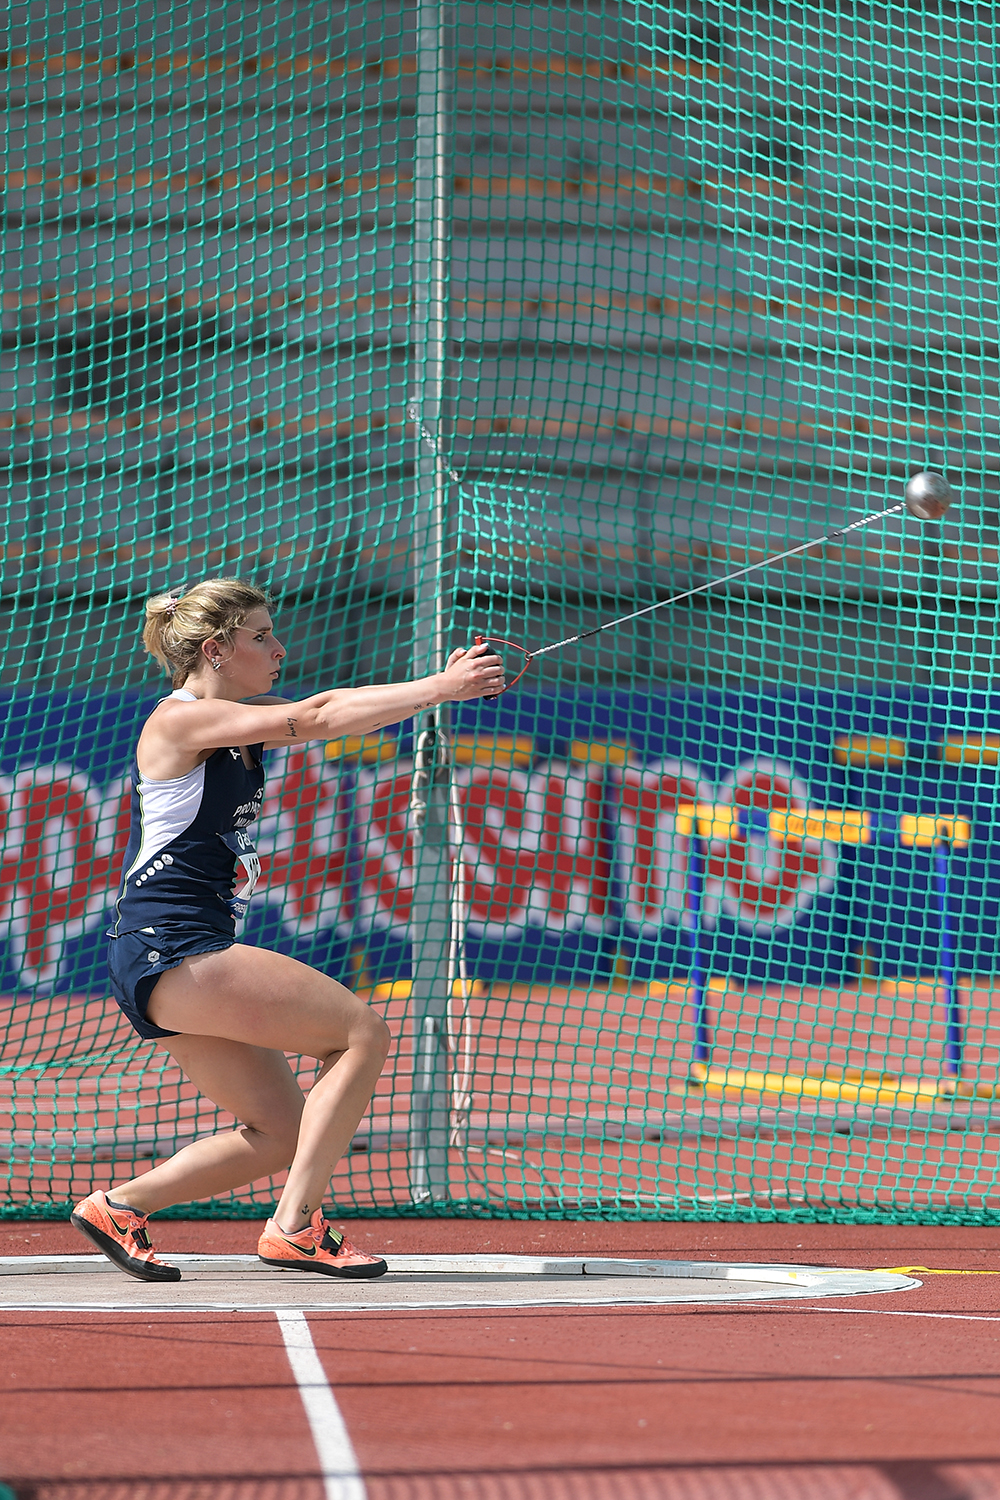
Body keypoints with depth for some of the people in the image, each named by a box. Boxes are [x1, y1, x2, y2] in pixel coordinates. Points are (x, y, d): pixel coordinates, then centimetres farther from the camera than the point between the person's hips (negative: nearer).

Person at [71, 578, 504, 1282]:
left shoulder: (238, 723, 16)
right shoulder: (179, 719, -11)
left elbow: (326, 706, 7)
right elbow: (311, 719, -19)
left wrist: (439, 684, -7)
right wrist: (437, 690, -20)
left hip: (173, 966, 10)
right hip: (169, 951, -10)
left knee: (282, 1131, 10)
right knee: (363, 1031, -11)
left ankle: (118, 1208, 14)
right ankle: (296, 1225, -12)